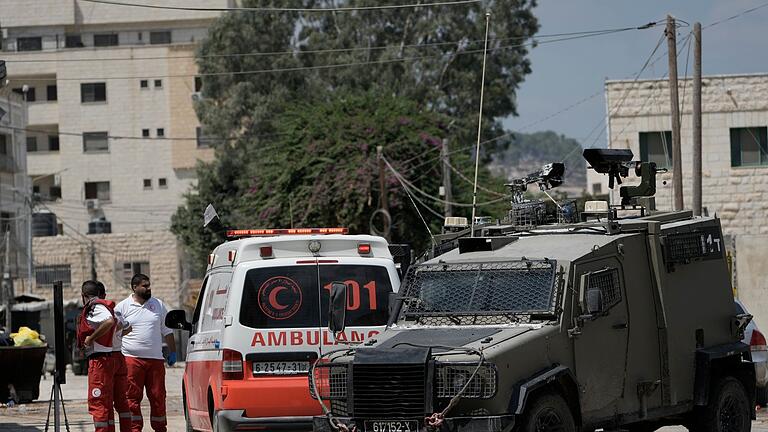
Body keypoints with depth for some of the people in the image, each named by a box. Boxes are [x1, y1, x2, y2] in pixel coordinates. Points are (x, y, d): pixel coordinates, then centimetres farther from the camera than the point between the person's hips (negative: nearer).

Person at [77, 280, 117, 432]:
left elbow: (109, 322, -30)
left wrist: (91, 338, -20)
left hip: (99, 360, -10)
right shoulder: (101, 305, 17)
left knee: (97, 402, -11)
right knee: (106, 402, 15)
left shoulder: (95, 307, -12)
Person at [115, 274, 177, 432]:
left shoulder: (158, 305, 12)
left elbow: (167, 330, 19)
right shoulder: (123, 307, 2)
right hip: (132, 359, -3)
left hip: (155, 359, 3)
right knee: (133, 397, -6)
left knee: (158, 396, 4)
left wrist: (172, 352, 15)